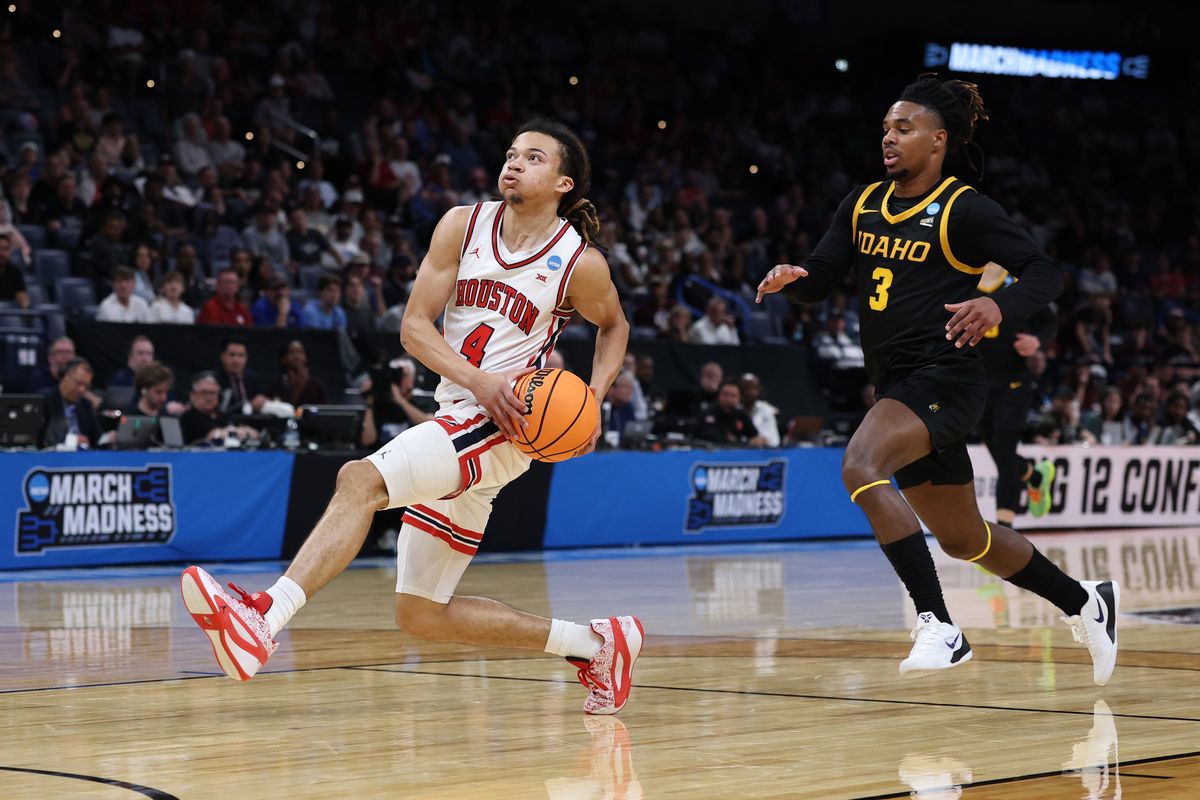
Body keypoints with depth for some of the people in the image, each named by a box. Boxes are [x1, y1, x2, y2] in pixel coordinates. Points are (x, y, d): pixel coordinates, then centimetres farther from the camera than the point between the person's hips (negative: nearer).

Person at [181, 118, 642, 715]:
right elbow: (414, 325, 2)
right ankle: (595, 643, 20)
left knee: (361, 479, -31)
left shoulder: (581, 263, -3)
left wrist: (594, 397, -1)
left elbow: (613, 325, 18)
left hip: (503, 427, -7)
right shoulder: (463, 226, 6)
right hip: (458, 415, 7)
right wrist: (478, 381, -14)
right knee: (421, 615, 8)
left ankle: (262, 618, -45)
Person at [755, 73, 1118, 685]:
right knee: (961, 538, 16)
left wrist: (997, 305, -27)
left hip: (943, 376, -8)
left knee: (860, 466, -31)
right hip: (898, 383, 8)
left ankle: (939, 628, -27)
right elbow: (820, 281, 11)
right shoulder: (863, 204, 12)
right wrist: (793, 278, -12)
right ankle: (1084, 601, 37)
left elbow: (1046, 275, -7)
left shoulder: (963, 210, -7)